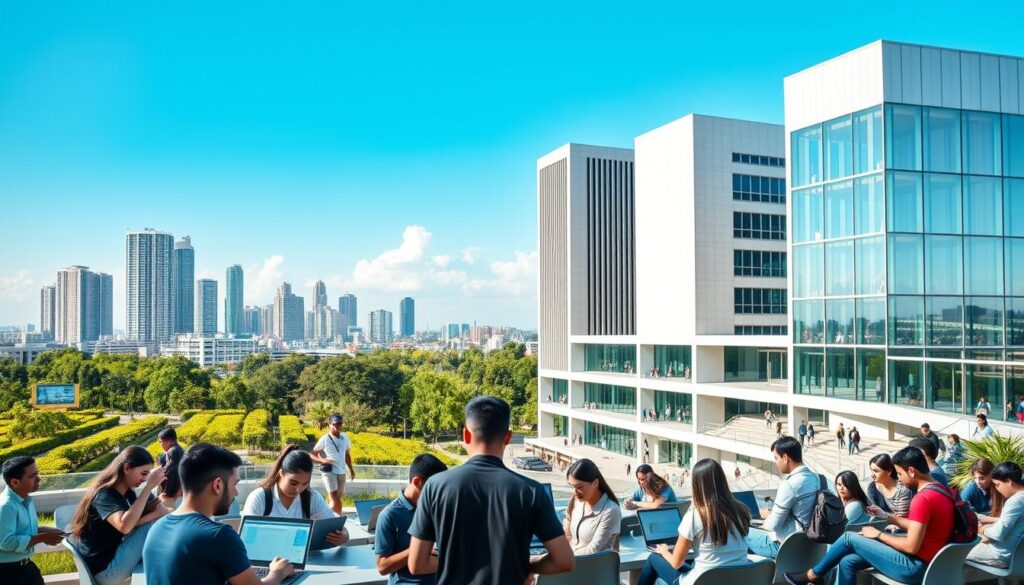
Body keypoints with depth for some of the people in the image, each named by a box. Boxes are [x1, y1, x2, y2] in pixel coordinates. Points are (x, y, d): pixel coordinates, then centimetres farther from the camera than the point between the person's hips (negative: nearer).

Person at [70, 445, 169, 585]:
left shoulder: (127, 492, 6)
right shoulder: (104, 495, -18)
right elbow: (125, 526, -37)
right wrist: (149, 487, -33)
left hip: (115, 557, 8)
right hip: (104, 570, -8)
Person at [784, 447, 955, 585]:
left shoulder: (923, 498, -23)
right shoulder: (939, 489, 10)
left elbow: (911, 546, -24)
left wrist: (878, 534, -9)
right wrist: (887, 517, 13)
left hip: (914, 568, -10)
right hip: (924, 563, 10)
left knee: (849, 538, -2)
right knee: (847, 561, 6)